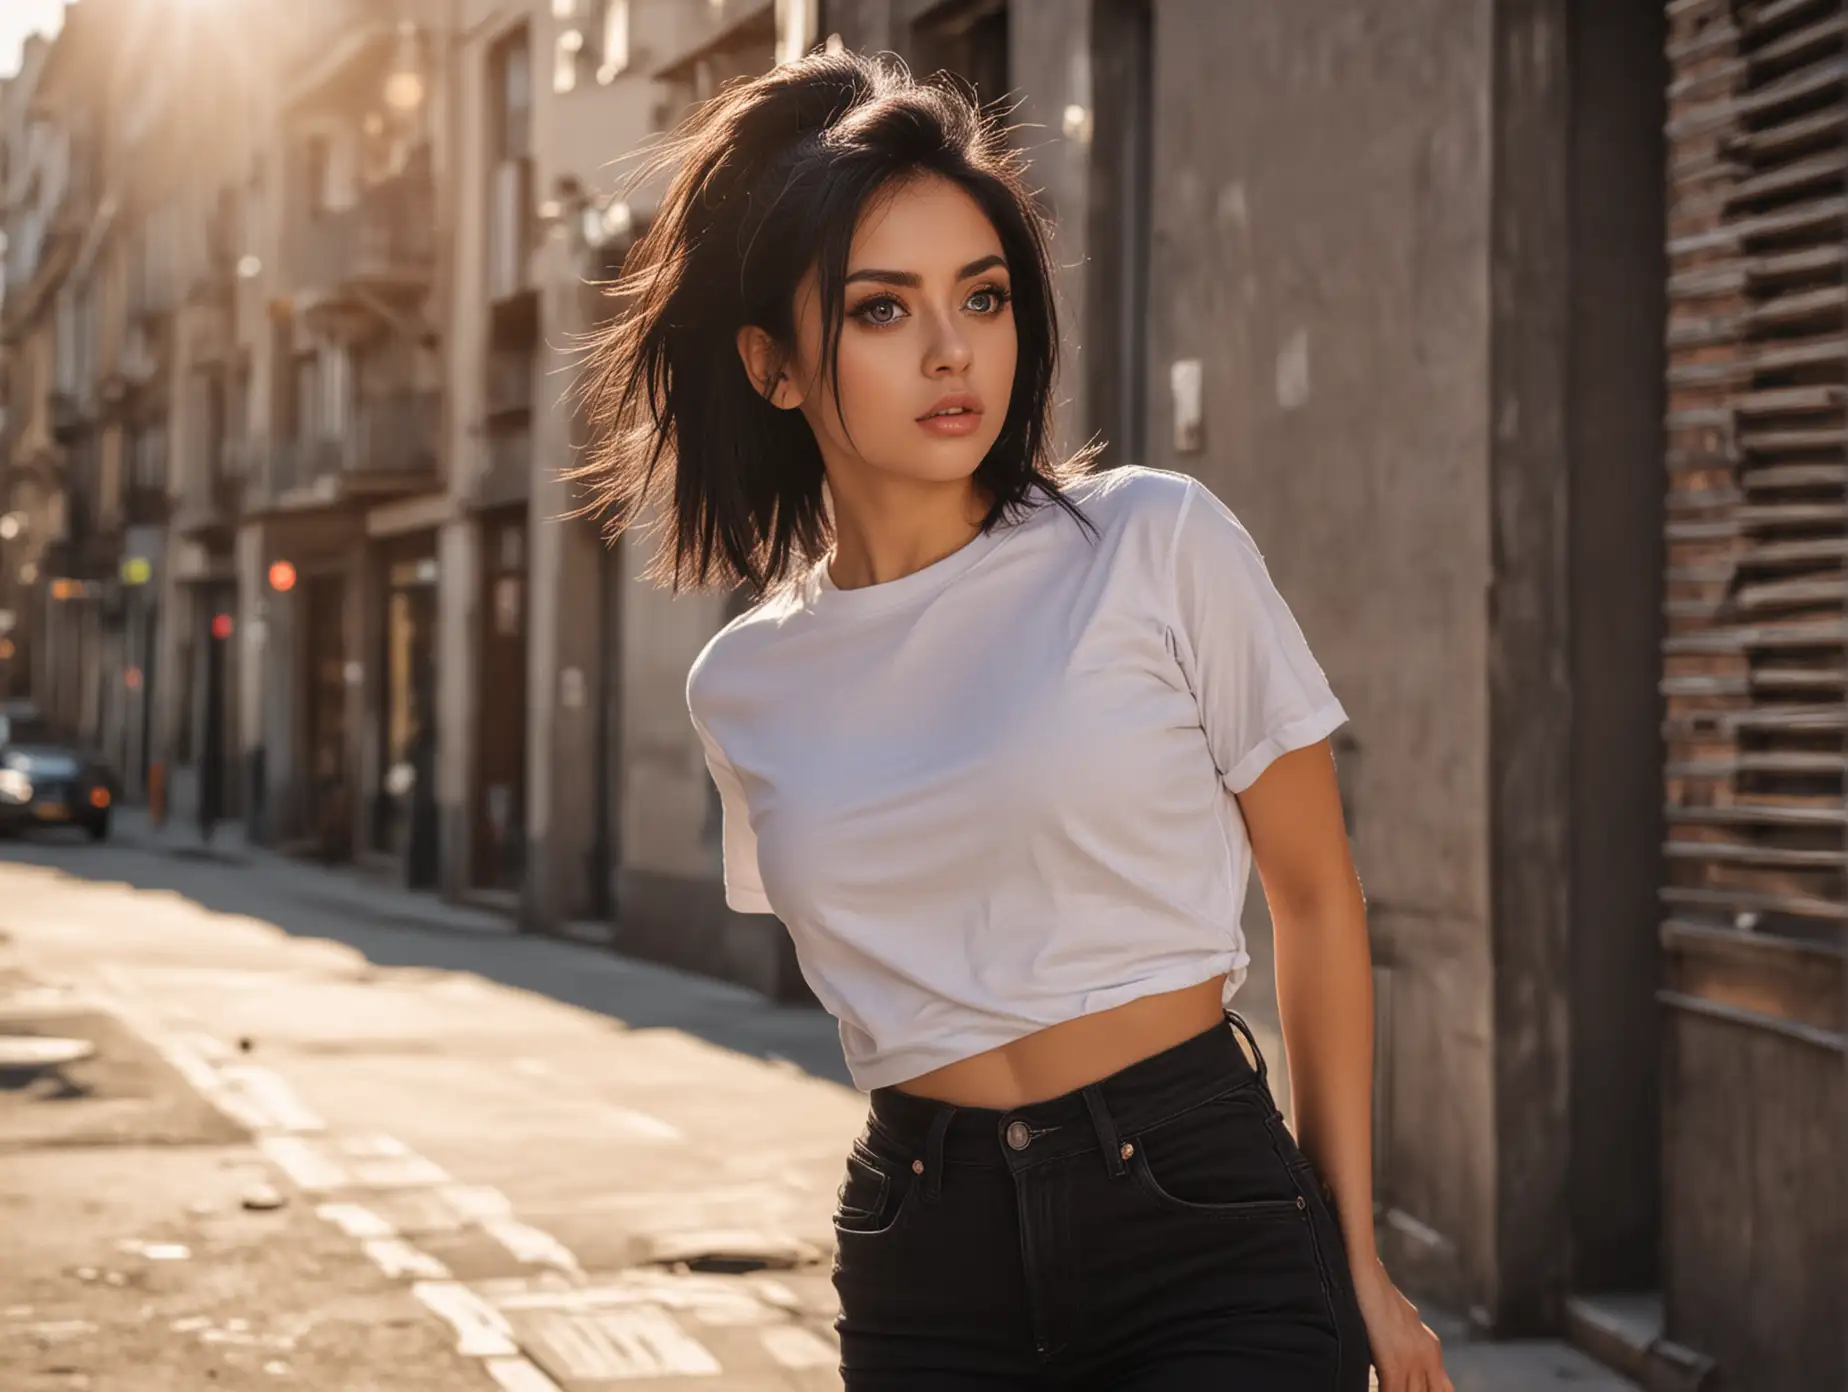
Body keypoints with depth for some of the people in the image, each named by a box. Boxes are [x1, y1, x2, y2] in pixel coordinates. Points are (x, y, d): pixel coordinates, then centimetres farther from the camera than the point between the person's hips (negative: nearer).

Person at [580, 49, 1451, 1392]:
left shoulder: (1159, 548, -6)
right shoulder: (744, 686, 4)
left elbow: (1316, 897, 0)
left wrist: (1356, 1255, 1)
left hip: (1205, 1229, -3)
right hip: (926, 1269, 3)